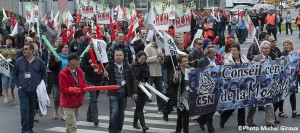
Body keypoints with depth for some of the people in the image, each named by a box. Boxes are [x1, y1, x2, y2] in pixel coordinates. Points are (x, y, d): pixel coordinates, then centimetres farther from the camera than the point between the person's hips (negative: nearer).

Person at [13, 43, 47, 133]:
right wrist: (18, 85, 1)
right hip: (22, 90, -1)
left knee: (32, 109, 9)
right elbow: (14, 74, 10)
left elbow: (44, 74, 11)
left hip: (35, 90, 1)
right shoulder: (19, 61, 1)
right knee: (24, 108, -10)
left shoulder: (39, 61, 2)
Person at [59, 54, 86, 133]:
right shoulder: (63, 73, -13)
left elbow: (83, 86, 12)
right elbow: (63, 90, -15)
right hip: (68, 103, -7)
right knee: (73, 127, -10)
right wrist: (72, 89, -32)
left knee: (69, 126, 17)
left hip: (77, 102, 7)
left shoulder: (79, 71, 7)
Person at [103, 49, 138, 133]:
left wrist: (134, 92, 5)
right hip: (113, 92, -3)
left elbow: (132, 80, 9)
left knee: (121, 113, 10)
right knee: (114, 112, -13)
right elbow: (106, 79, -9)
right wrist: (105, 76, -33)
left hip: (124, 92, 3)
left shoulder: (128, 67, 5)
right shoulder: (109, 66, -3)